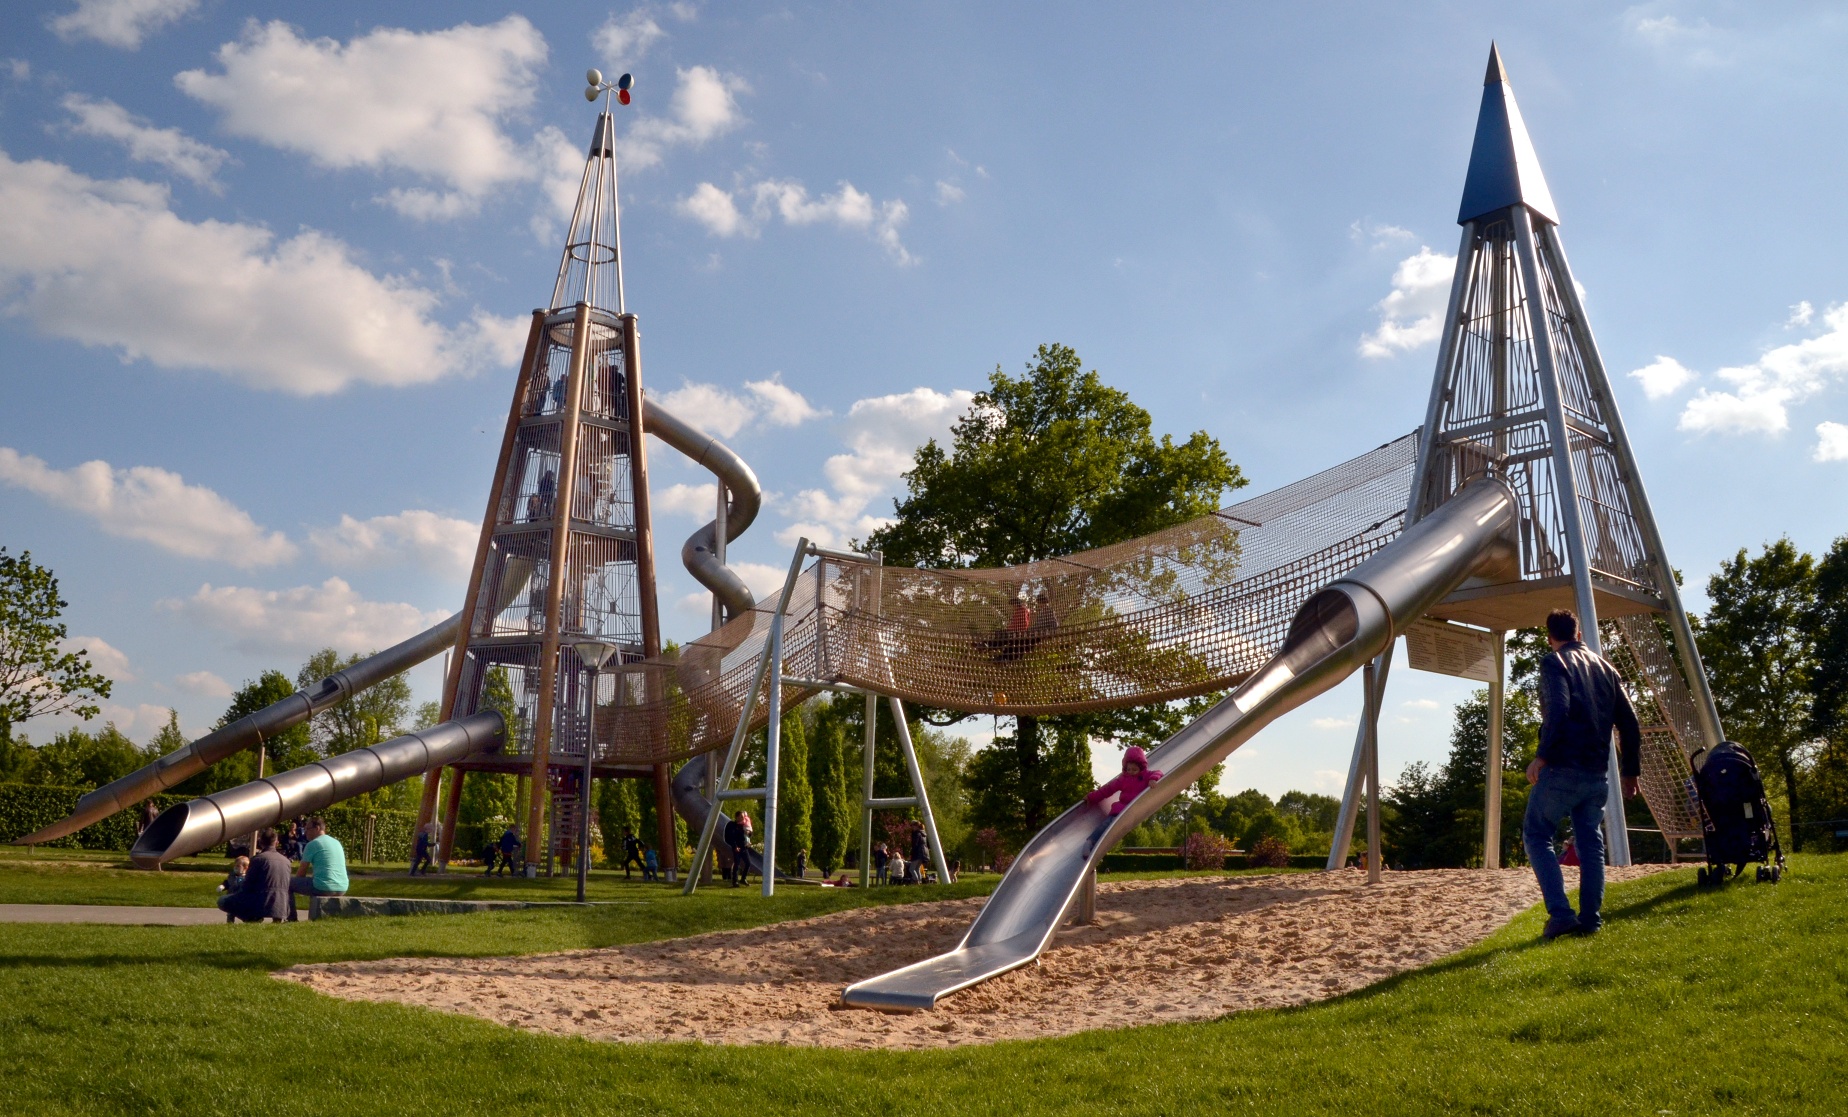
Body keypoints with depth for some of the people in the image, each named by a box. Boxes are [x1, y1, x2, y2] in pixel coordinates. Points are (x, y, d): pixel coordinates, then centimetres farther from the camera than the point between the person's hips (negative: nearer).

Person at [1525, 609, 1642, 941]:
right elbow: (1629, 723, 14)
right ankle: (1591, 919, 10)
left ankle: (1560, 913, -8)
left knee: (1536, 835, 3)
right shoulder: (1604, 667, 15)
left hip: (1562, 769, -6)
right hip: (1598, 774, 6)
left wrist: (1542, 755, -18)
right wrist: (1630, 770, 19)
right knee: (1590, 842, 13)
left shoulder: (1554, 663, -3)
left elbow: (1557, 711, -20)